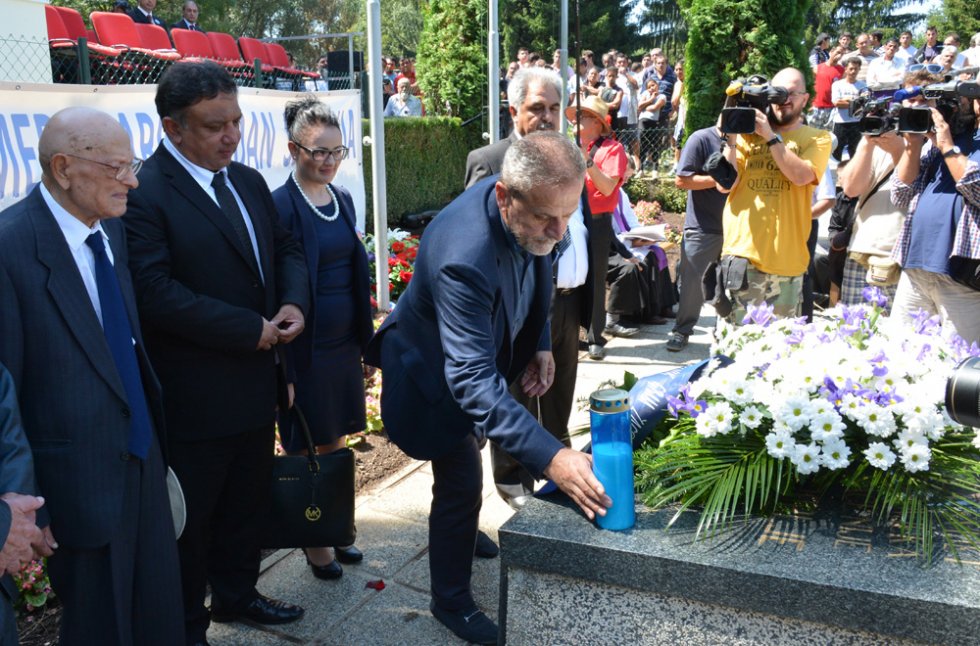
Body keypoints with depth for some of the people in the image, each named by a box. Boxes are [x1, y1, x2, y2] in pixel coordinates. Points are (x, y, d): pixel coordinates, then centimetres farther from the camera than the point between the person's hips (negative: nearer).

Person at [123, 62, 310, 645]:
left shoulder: (249, 182, 8)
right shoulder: (145, 194, -19)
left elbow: (287, 248, 16)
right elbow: (156, 292, -26)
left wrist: (293, 304, -5)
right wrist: (251, 329, -21)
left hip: (256, 386, 8)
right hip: (193, 396, -8)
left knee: (248, 502, 23)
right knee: (190, 517, 10)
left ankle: (236, 593, 44)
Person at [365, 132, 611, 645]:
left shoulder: (529, 213, -21)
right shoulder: (464, 256, -45)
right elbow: (472, 379, -48)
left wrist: (538, 343, -5)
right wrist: (550, 458, -55)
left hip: (485, 349, 8)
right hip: (435, 370, -8)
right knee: (460, 483, 0)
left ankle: (460, 536, 55)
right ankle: (451, 601, 24)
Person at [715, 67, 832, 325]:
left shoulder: (818, 138, 9)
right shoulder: (748, 134, 13)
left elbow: (801, 175, -11)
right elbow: (725, 184, 4)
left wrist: (770, 136, -11)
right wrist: (731, 140, -4)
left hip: (786, 255, 0)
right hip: (742, 249, 0)